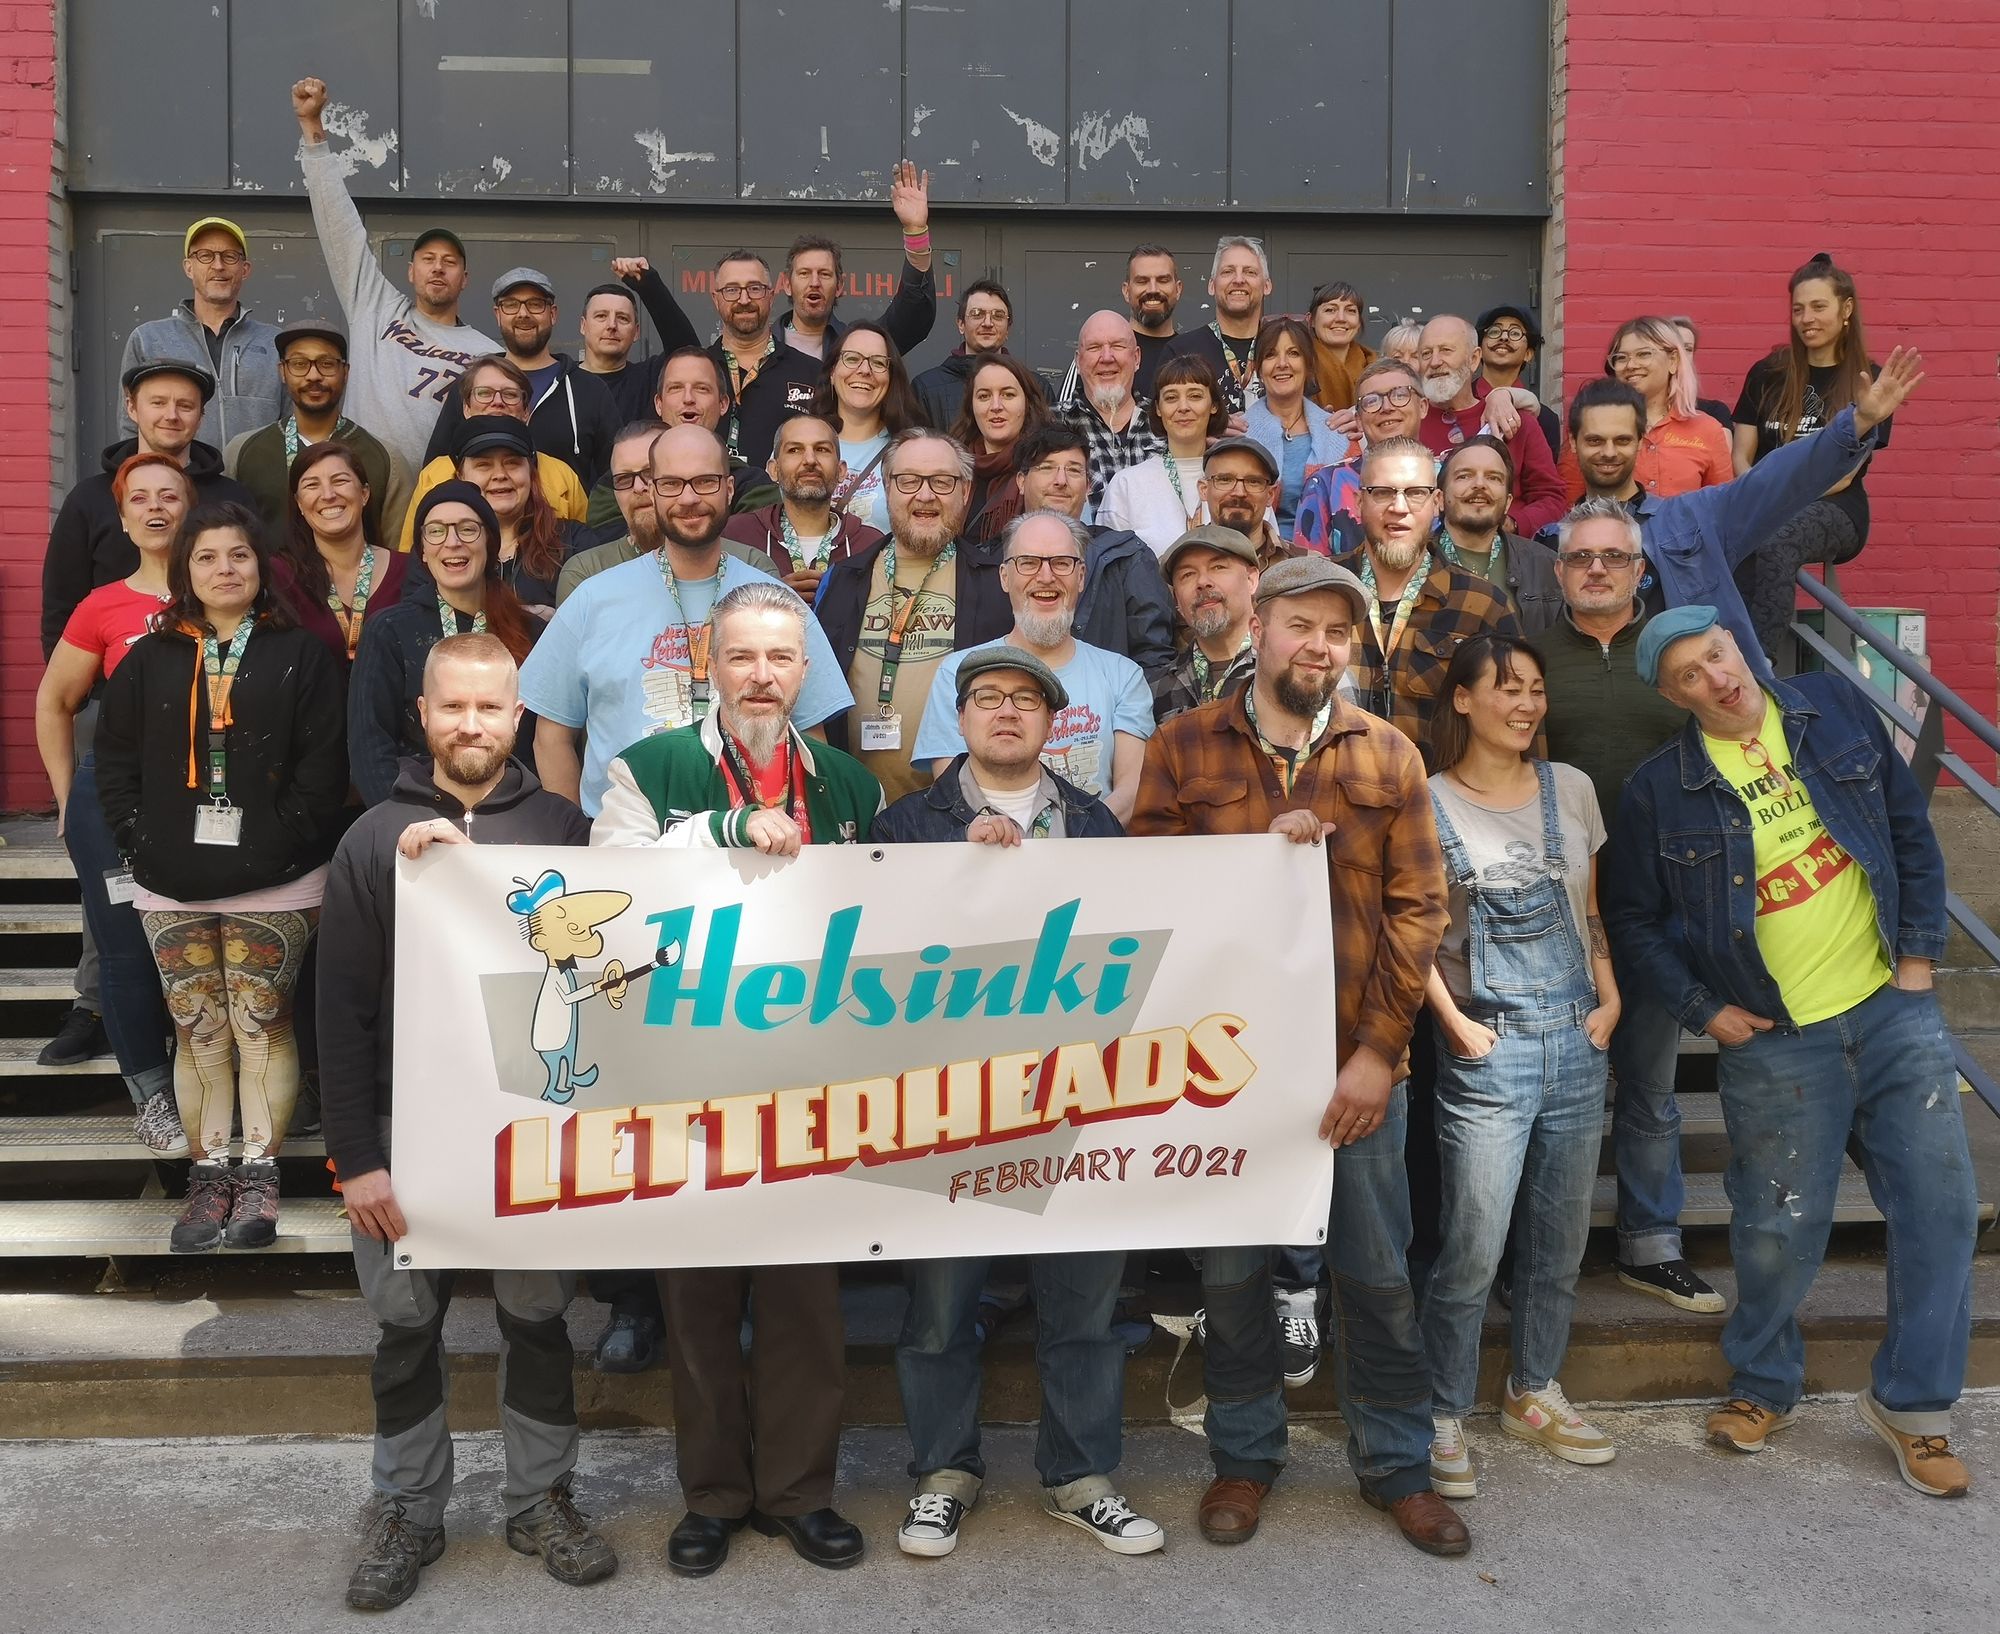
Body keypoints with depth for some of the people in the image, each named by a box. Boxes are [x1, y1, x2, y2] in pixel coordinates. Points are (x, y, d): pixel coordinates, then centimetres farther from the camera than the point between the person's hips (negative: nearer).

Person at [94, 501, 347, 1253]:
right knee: (198, 1033, 5)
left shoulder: (299, 656, 2)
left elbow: (323, 763, -4)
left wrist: (285, 841, -12)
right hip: (173, 887, 3)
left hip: (273, 884, -3)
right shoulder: (149, 660, 11)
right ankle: (209, 1179, 13)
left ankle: (259, 1179, 6)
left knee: (263, 1025, -2)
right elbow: (116, 760, 10)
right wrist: (141, 842, -1)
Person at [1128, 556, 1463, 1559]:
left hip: (1354, 1058, 1)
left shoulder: (1387, 755, 4)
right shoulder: (1185, 747, 2)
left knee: (1376, 1271, 10)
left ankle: (1396, 1465, 28)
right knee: (1232, 1268, 11)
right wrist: (1257, 854, -17)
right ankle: (1244, 1456, 29)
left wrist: (1379, 1051, -7)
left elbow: (1419, 907, 0)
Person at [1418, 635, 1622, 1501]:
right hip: (1486, 1050, -5)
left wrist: (1610, 997, 4)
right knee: (1472, 1251, -5)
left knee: (1560, 1242, 14)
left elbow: (1589, 910, 16)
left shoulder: (1571, 789, 9)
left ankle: (1533, 1393, 33)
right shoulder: (1427, 801, -4)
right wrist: (1455, 1023, -11)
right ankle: (1446, 1419, 12)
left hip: (1578, 1042, 5)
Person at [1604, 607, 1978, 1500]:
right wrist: (1703, 1011, -6)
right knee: (1782, 1227, 6)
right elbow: (1632, 920, 1)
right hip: (1776, 1039, -3)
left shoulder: (1836, 710, -1)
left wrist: (1919, 953, 1)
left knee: (1938, 1203, 4)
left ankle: (1911, 1401, 22)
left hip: (1893, 1007, 3)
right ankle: (1763, 1384, 32)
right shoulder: (1660, 790, -8)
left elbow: (1911, 829, 6)